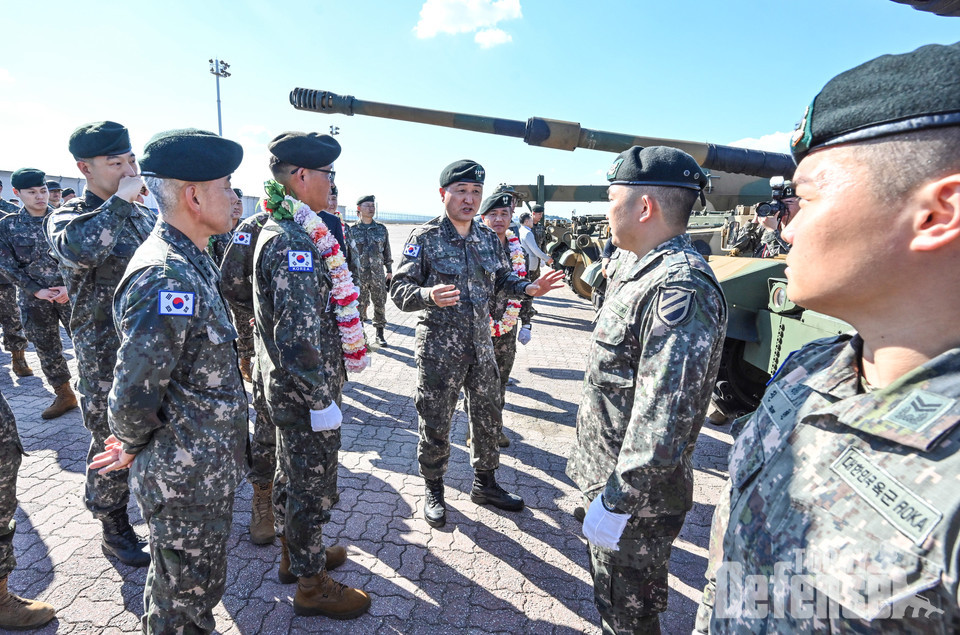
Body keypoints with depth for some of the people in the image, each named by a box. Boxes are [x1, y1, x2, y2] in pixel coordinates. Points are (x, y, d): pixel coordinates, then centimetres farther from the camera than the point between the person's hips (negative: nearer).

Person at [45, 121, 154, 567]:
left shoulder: (146, 217, 8)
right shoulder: (68, 217, -8)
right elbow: (79, 248, -35)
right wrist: (120, 200, -25)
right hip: (108, 363, -5)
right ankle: (114, 531, 30)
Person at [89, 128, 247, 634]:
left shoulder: (189, 261, 6)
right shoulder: (167, 279, -28)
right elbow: (133, 399, -26)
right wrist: (134, 448, -6)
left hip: (206, 470, 9)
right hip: (187, 482, -9)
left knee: (194, 587, 29)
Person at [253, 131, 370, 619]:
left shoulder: (284, 230, 10)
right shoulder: (295, 240, -23)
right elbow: (299, 333, -28)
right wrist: (321, 399, -21)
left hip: (286, 388, 10)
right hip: (304, 392, -10)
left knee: (292, 473, 23)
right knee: (313, 486, 6)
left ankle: (295, 553, 44)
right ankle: (311, 584, 26)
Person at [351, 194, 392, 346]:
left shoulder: (381, 229, 7)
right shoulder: (352, 230, 0)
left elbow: (387, 252, 12)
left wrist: (389, 271, 10)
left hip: (378, 274, 2)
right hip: (359, 275, -2)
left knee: (380, 304, 7)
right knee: (360, 305, 3)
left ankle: (380, 334, 19)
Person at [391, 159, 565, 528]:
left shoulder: (489, 238, 7)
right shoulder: (424, 238, -9)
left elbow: (502, 279, 17)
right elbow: (400, 290, -14)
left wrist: (529, 288, -3)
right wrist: (429, 295, -34)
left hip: (481, 347, 5)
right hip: (438, 350, -5)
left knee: (488, 419, 16)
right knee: (435, 425, 7)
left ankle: (484, 484, 37)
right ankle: (434, 491, 31)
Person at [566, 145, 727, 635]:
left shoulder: (680, 288, -27)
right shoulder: (638, 267, 6)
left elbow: (664, 417, -30)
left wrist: (617, 500, -23)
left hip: (635, 492, -9)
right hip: (607, 470, 9)